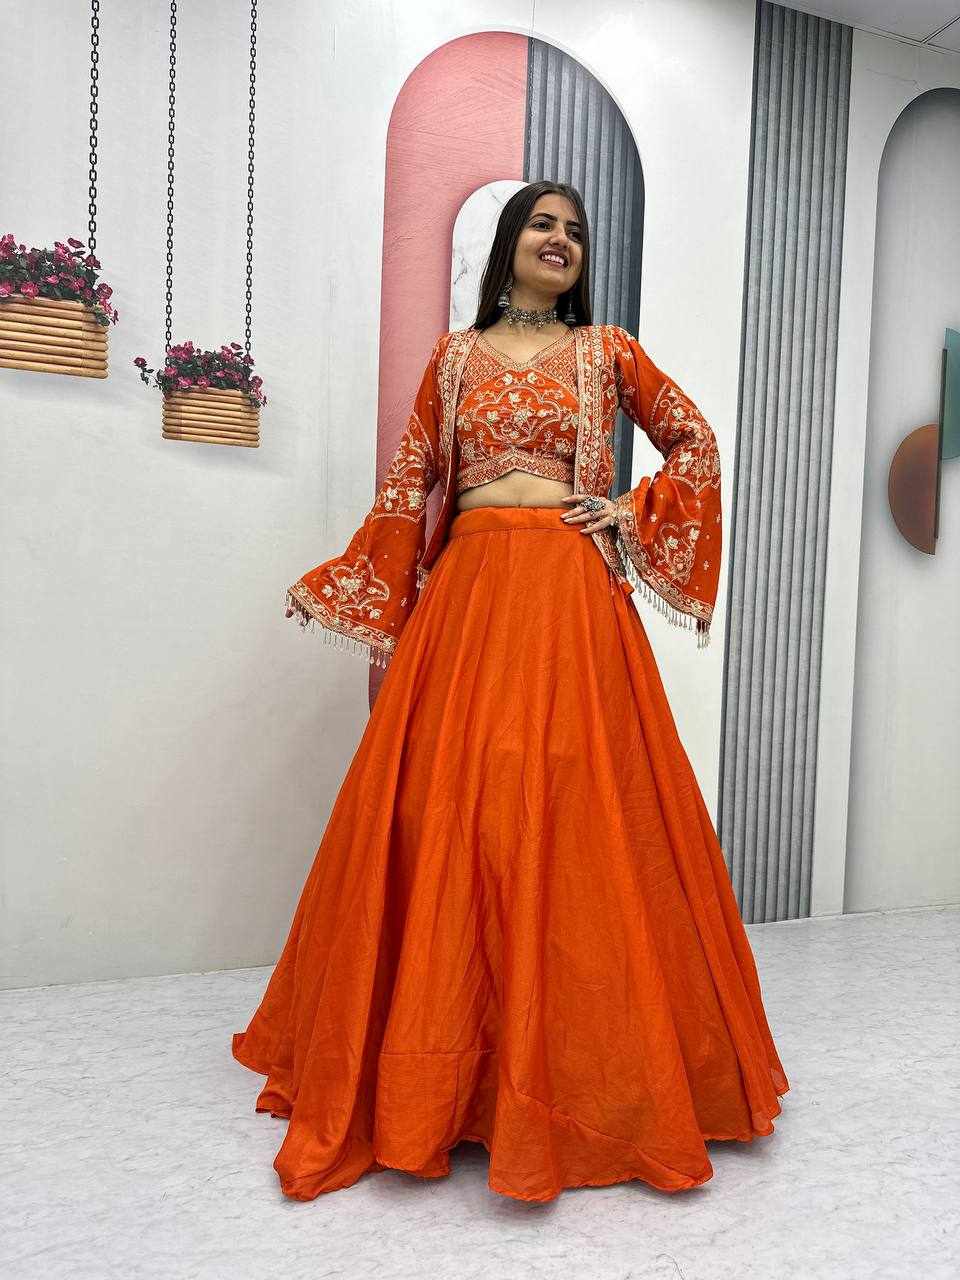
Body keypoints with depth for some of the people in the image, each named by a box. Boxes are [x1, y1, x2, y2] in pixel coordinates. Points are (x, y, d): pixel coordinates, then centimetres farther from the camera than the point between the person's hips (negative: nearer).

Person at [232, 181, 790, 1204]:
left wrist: (634, 516, 4)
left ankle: (576, 1066, 12)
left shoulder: (607, 352, 13)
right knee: (448, 810, 0)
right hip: (466, 592, 2)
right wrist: (348, 590, 9)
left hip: (573, 597, -1)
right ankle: (437, 1068, 18)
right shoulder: (454, 355, 16)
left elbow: (696, 444, 18)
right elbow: (410, 486, 13)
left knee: (569, 809, -5)